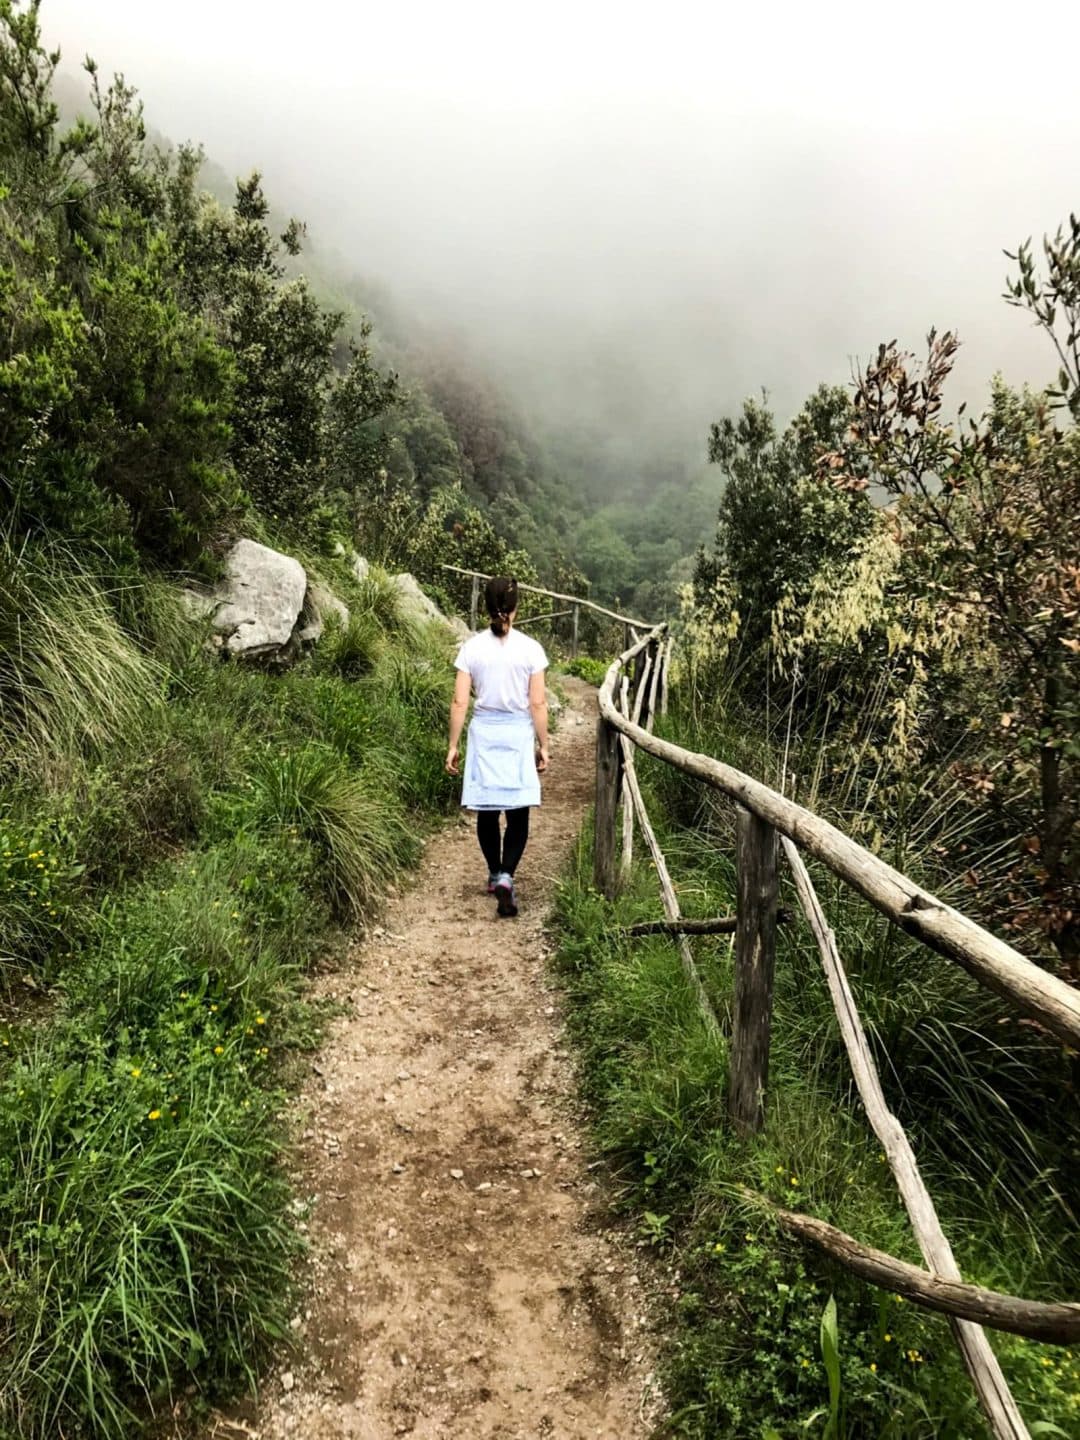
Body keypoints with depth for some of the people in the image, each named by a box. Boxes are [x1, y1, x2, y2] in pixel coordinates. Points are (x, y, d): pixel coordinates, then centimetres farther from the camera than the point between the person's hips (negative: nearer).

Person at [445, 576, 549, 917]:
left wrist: (453, 745, 5)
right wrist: (543, 745, 4)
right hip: (518, 734, -2)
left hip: (483, 733, 2)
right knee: (518, 813, 4)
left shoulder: (472, 647, -4)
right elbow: (538, 704, -6)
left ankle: (495, 874, 29)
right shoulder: (530, 648, -7)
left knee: (487, 810, 15)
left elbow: (459, 702, -3)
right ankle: (505, 876, -13)